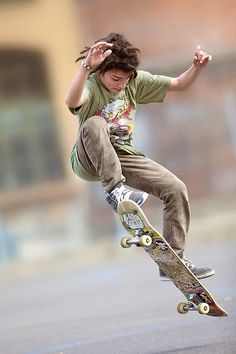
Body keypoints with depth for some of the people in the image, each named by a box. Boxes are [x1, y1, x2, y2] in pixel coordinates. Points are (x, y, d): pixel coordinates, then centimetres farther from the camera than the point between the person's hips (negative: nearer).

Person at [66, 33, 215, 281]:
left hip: (121, 157, 6)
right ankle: (115, 189, -37)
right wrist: (86, 67, -60)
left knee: (176, 189, -10)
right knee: (94, 124, -38)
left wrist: (197, 67, -15)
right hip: (88, 161, -5)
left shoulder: (136, 81, -1)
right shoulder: (91, 85, -20)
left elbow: (178, 85, 6)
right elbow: (72, 102, -45)